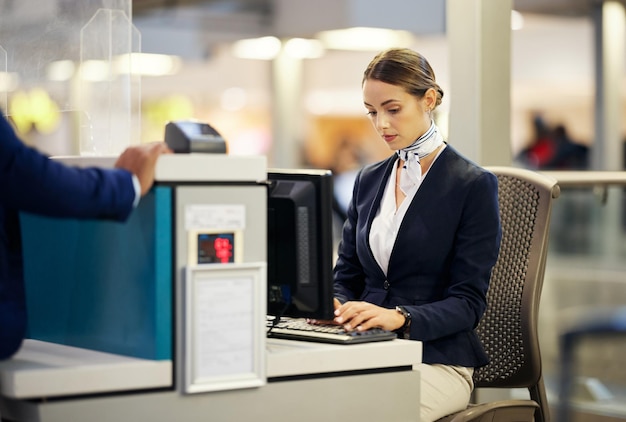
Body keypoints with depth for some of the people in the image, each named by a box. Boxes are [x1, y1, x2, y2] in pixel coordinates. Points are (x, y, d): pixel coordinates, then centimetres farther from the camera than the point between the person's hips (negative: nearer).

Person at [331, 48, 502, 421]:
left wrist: (400, 318, -26)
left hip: (438, 360, -5)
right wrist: (333, 305, -7)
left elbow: (468, 302, -8)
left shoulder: (474, 184, -4)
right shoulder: (369, 180, 14)